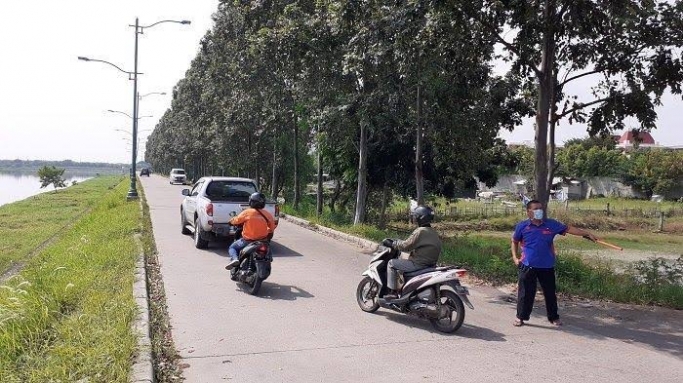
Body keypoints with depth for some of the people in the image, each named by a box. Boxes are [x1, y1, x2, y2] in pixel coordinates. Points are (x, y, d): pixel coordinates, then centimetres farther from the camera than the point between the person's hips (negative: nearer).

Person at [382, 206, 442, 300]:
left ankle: (393, 292, -6)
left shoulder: (420, 231, -17)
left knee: (392, 263, -3)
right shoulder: (433, 232, 13)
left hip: (419, 264, -10)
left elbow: (406, 246, -17)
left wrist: (392, 244, -3)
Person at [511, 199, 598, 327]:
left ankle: (554, 317, 28)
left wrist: (587, 234, -2)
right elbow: (515, 241, 10)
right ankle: (521, 317, 18)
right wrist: (515, 257, 2)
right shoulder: (522, 226, -3)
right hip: (527, 266, -2)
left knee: (550, 293, 12)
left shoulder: (551, 224, 1)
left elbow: (568, 229, 2)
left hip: (547, 266, 2)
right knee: (525, 293, 3)